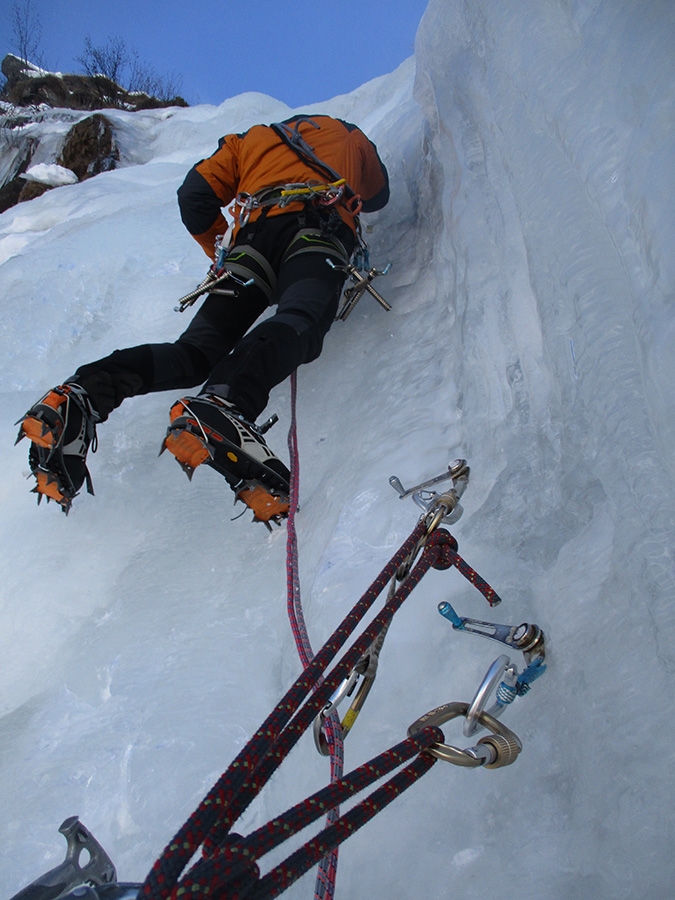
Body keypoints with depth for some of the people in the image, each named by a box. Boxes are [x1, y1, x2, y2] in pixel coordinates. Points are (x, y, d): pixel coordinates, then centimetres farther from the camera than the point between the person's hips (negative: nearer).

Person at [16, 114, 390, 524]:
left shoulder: (249, 140, 37)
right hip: (318, 232, -2)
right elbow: (378, 195, 50)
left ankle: (84, 394, -24)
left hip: (252, 237, 3)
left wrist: (225, 255, 34)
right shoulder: (349, 135, 38)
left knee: (198, 350, -2)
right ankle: (224, 405, -60)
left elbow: (195, 198, 23)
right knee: (300, 321, -29)